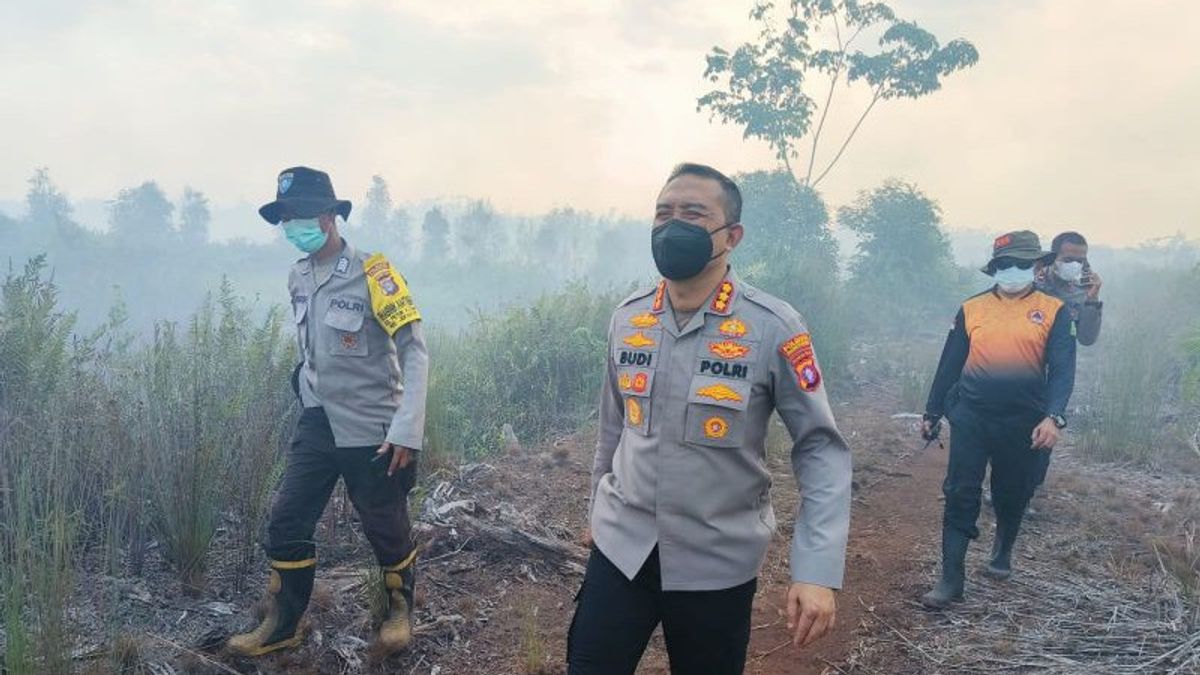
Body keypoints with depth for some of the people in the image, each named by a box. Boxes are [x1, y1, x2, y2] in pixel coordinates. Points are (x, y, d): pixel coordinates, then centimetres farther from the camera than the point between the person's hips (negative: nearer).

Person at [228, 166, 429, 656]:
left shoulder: (371, 273, -16)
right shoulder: (298, 278, 5)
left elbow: (415, 352, -17)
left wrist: (407, 431, -22)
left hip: (370, 429, -6)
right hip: (318, 423, 6)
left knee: (385, 529, 8)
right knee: (286, 523, 7)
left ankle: (400, 610, 34)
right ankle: (283, 625, 25)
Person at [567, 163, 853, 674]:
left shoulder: (773, 329, -14)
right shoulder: (627, 318, 0)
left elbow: (821, 449, -12)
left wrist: (818, 569, -20)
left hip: (717, 562, -3)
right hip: (621, 546, 3)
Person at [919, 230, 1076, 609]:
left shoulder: (1054, 312, 1)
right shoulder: (971, 309, 5)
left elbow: (1062, 370, -7)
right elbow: (949, 364, 9)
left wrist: (1054, 417, -22)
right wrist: (932, 413, 11)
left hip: (1023, 423, 0)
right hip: (971, 417, 1)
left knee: (1011, 495, 15)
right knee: (960, 495, -4)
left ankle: (1002, 554, 42)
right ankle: (951, 579, 0)